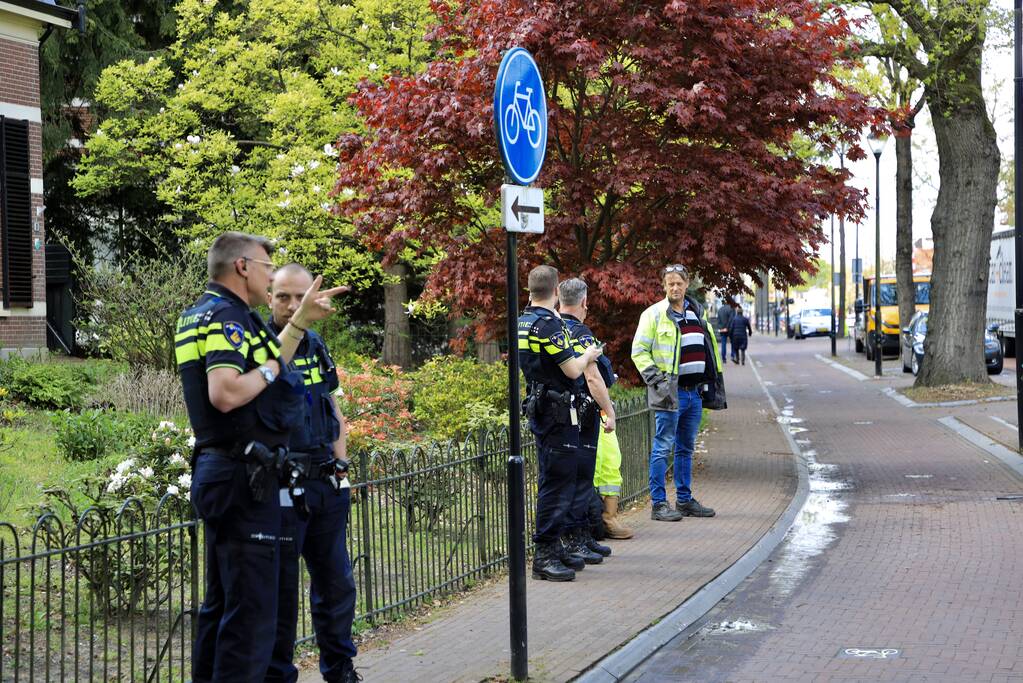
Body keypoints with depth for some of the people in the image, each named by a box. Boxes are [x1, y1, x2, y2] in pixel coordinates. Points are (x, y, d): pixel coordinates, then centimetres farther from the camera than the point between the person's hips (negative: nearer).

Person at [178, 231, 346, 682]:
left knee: (222, 601, 17)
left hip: (217, 471, 11)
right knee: (251, 608, -8)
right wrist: (269, 370, -13)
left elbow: (270, 365, 26)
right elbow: (225, 393, -29)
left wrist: (301, 320, 25)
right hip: (243, 476, -11)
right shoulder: (228, 316, -15)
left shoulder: (201, 314, 16)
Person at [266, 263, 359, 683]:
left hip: (326, 484, 6)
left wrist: (340, 466, 12)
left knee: (336, 583, 14)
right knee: (280, 589, 1)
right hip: (281, 487, -6)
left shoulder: (317, 346, 10)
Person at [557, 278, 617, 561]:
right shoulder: (581, 334, -16)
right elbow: (593, 378, -20)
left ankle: (583, 536, 22)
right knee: (580, 477, -4)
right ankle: (573, 542, -3)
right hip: (580, 416, -9)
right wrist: (609, 412, -15)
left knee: (579, 476, 15)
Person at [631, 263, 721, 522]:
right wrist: (656, 380, -15)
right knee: (663, 447, -5)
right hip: (670, 392, -7)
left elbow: (708, 348, 25)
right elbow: (639, 351, -7)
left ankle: (685, 500, 21)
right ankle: (658, 503, -2)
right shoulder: (654, 314, -5)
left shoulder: (697, 313, 15)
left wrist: (712, 380, 19)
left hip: (694, 391, 7)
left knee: (686, 448, 14)